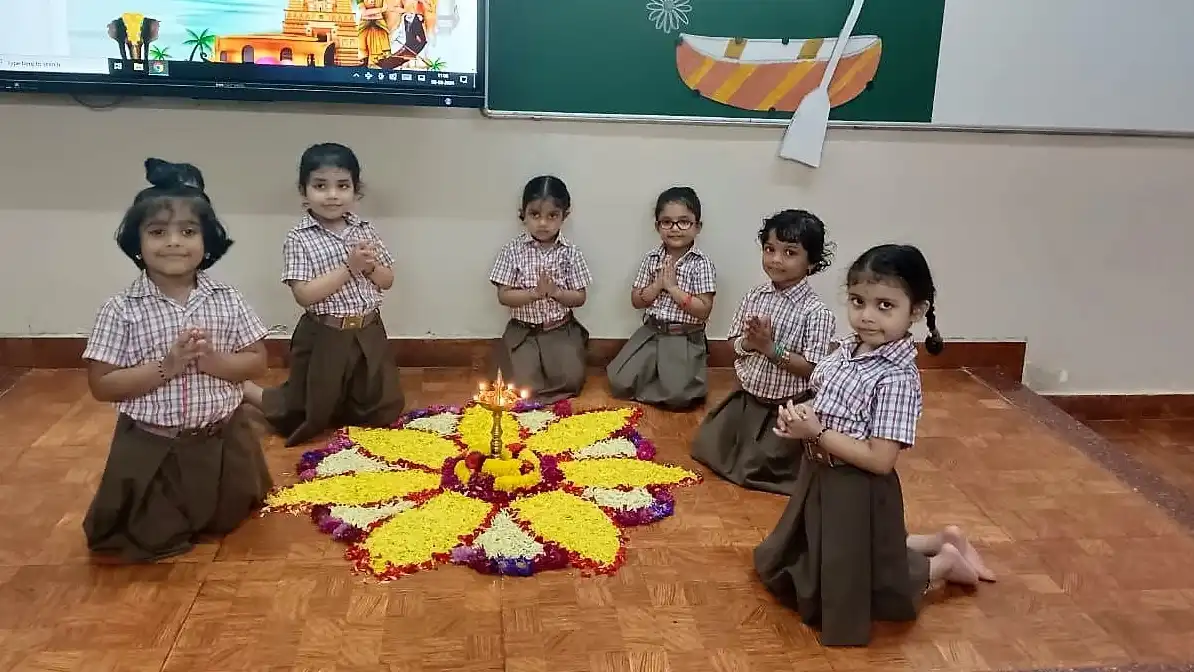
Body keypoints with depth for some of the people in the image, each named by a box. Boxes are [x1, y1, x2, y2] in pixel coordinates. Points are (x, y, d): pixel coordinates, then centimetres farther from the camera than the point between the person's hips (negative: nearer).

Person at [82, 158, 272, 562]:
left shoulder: (226, 300, -6)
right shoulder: (122, 309, -13)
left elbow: (257, 362, -3)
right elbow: (102, 386, -13)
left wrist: (212, 360, -21)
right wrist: (166, 366, -24)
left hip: (222, 443, 2)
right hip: (151, 449, -2)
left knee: (227, 522, 19)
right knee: (151, 540, 9)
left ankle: (207, 523, 51)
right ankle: (169, 530, 42)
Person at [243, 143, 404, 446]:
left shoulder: (365, 231, 2)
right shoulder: (299, 239, -12)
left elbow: (387, 281, 8)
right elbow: (304, 295, -20)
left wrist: (370, 266, -13)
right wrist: (349, 267, -23)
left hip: (368, 334, 5)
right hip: (325, 338, -5)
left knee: (384, 412, 16)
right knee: (309, 417, 11)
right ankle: (248, 390, 36)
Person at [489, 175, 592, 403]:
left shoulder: (570, 252, -3)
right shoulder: (513, 250, -5)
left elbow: (580, 298, -1)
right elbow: (504, 296, -7)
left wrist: (555, 291, -20)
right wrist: (535, 293, -22)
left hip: (561, 330, 1)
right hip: (524, 331, -1)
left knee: (571, 379, -18)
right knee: (525, 384, -18)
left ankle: (548, 364, 12)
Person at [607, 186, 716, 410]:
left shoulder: (701, 264, -10)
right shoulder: (652, 259, 3)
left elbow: (703, 310, -15)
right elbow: (636, 301, 5)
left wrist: (672, 287, -17)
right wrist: (658, 284, -12)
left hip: (685, 338, -4)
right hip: (651, 332, 4)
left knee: (678, 396, -23)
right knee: (620, 383, -8)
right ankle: (656, 375, 16)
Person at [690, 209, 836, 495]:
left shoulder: (816, 312, -22)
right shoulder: (755, 296, -5)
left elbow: (811, 368, -22)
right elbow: (736, 344, 2)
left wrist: (771, 347, -27)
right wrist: (750, 342, -20)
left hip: (785, 409, -6)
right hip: (746, 396, 6)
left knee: (755, 471, 3)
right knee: (706, 447, 14)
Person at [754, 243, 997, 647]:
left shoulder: (897, 379, -27)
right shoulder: (849, 350, -2)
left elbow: (880, 461, -28)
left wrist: (815, 433, -26)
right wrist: (799, 418, -12)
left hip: (857, 495, -8)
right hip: (822, 480, 8)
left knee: (847, 589, 10)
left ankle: (944, 564, 28)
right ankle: (942, 540, 33)